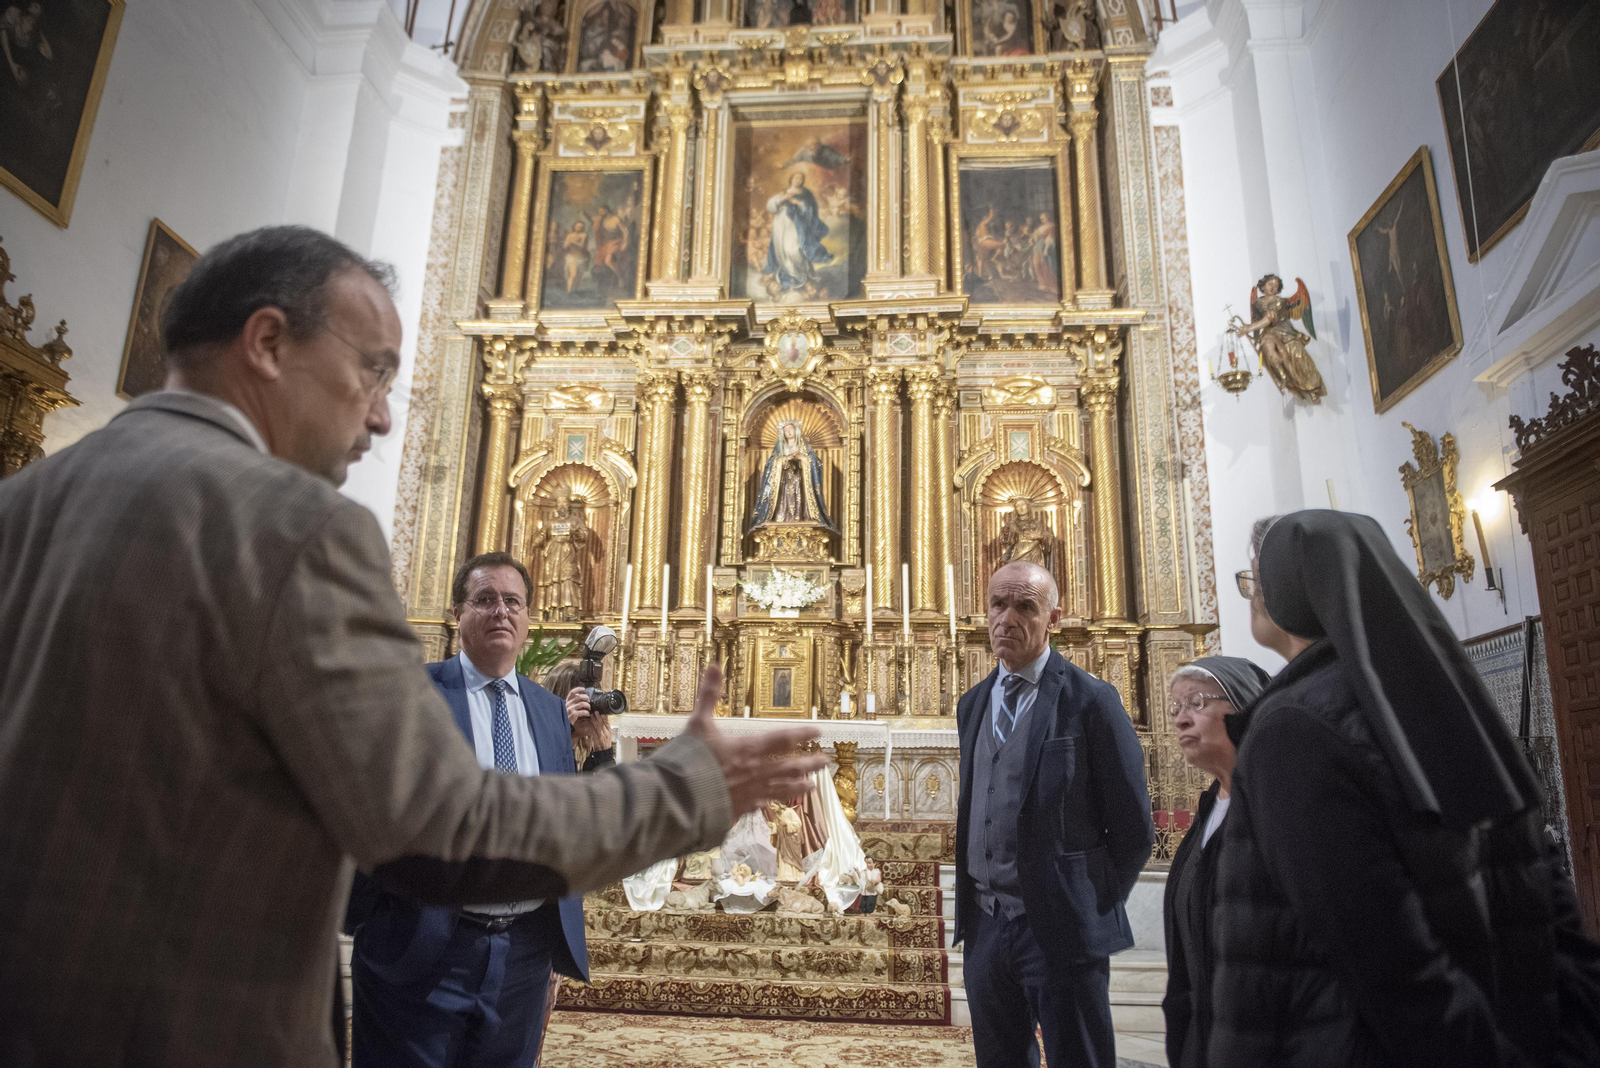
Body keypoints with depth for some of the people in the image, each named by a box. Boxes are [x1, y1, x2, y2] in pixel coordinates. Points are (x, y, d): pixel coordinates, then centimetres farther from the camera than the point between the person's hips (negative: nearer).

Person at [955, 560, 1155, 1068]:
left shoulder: (1090, 700, -9)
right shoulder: (972, 703, 10)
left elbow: (1133, 827, -6)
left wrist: (1095, 907, -3)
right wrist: (970, 906, 11)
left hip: (1060, 928, -6)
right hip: (985, 925, 6)